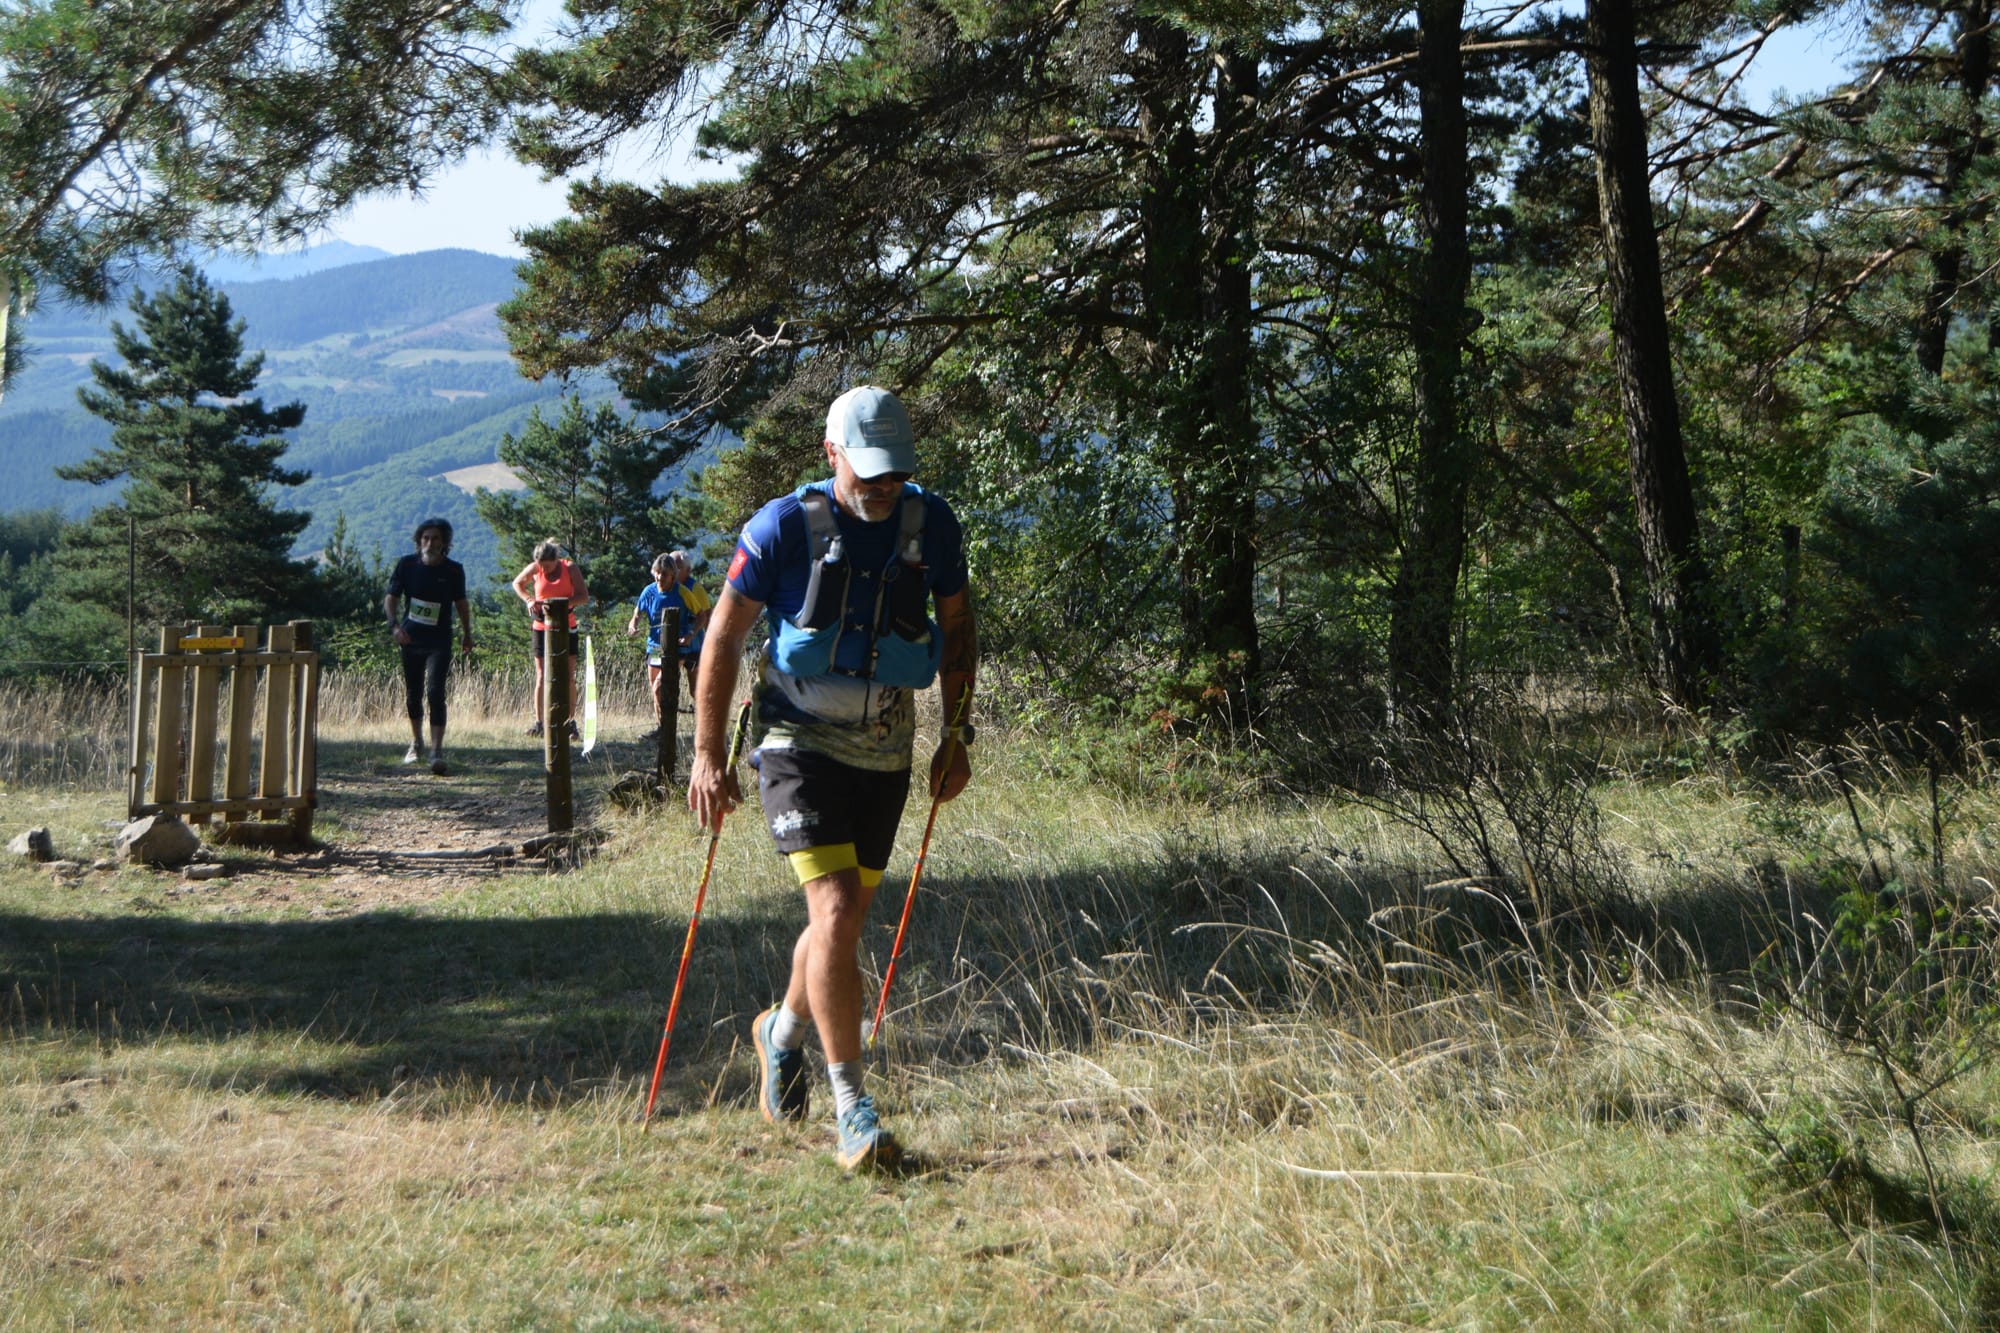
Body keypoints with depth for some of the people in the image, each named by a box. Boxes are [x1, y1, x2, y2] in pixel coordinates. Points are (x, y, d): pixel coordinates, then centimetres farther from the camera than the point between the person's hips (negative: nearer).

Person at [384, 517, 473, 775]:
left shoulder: (454, 570, -2)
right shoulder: (407, 565, -2)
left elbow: (461, 603, 13)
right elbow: (391, 598, -1)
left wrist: (467, 634, 22)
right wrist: (394, 625, -19)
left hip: (439, 642, -2)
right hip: (410, 639, 2)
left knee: (435, 692, -16)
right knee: (412, 694, 13)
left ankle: (437, 751, -19)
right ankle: (416, 743, 33)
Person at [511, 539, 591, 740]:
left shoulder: (570, 569, -9)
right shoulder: (534, 568, -4)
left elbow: (584, 597, -14)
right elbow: (518, 583, 14)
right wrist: (528, 600, -5)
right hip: (542, 627, 1)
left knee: (569, 677, -2)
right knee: (542, 676, 3)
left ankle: (571, 723, 2)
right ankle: (538, 721, 7)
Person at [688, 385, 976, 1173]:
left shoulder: (932, 527, -1)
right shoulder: (785, 527, -12)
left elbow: (958, 629, 14)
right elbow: (723, 640, -5)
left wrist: (956, 736, 9)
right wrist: (708, 755, -8)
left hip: (885, 753, 4)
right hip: (800, 744, -4)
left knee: (845, 918, 15)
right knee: (836, 914, -18)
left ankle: (782, 1029, 45)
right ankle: (851, 1109, -12)